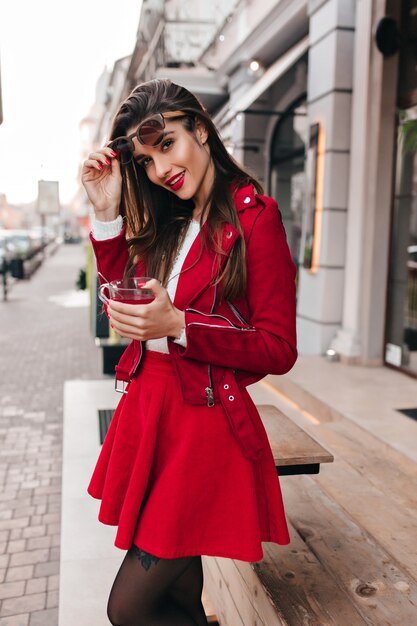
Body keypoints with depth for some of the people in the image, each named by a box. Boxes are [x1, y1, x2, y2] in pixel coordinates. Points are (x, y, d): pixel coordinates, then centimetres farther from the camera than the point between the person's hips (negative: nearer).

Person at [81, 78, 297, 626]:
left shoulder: (254, 218, -10)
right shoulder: (163, 220, 11)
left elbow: (279, 350, -12)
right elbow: (122, 308, 8)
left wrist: (178, 324, -23)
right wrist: (107, 212, 0)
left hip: (206, 422, -6)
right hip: (145, 410, 7)